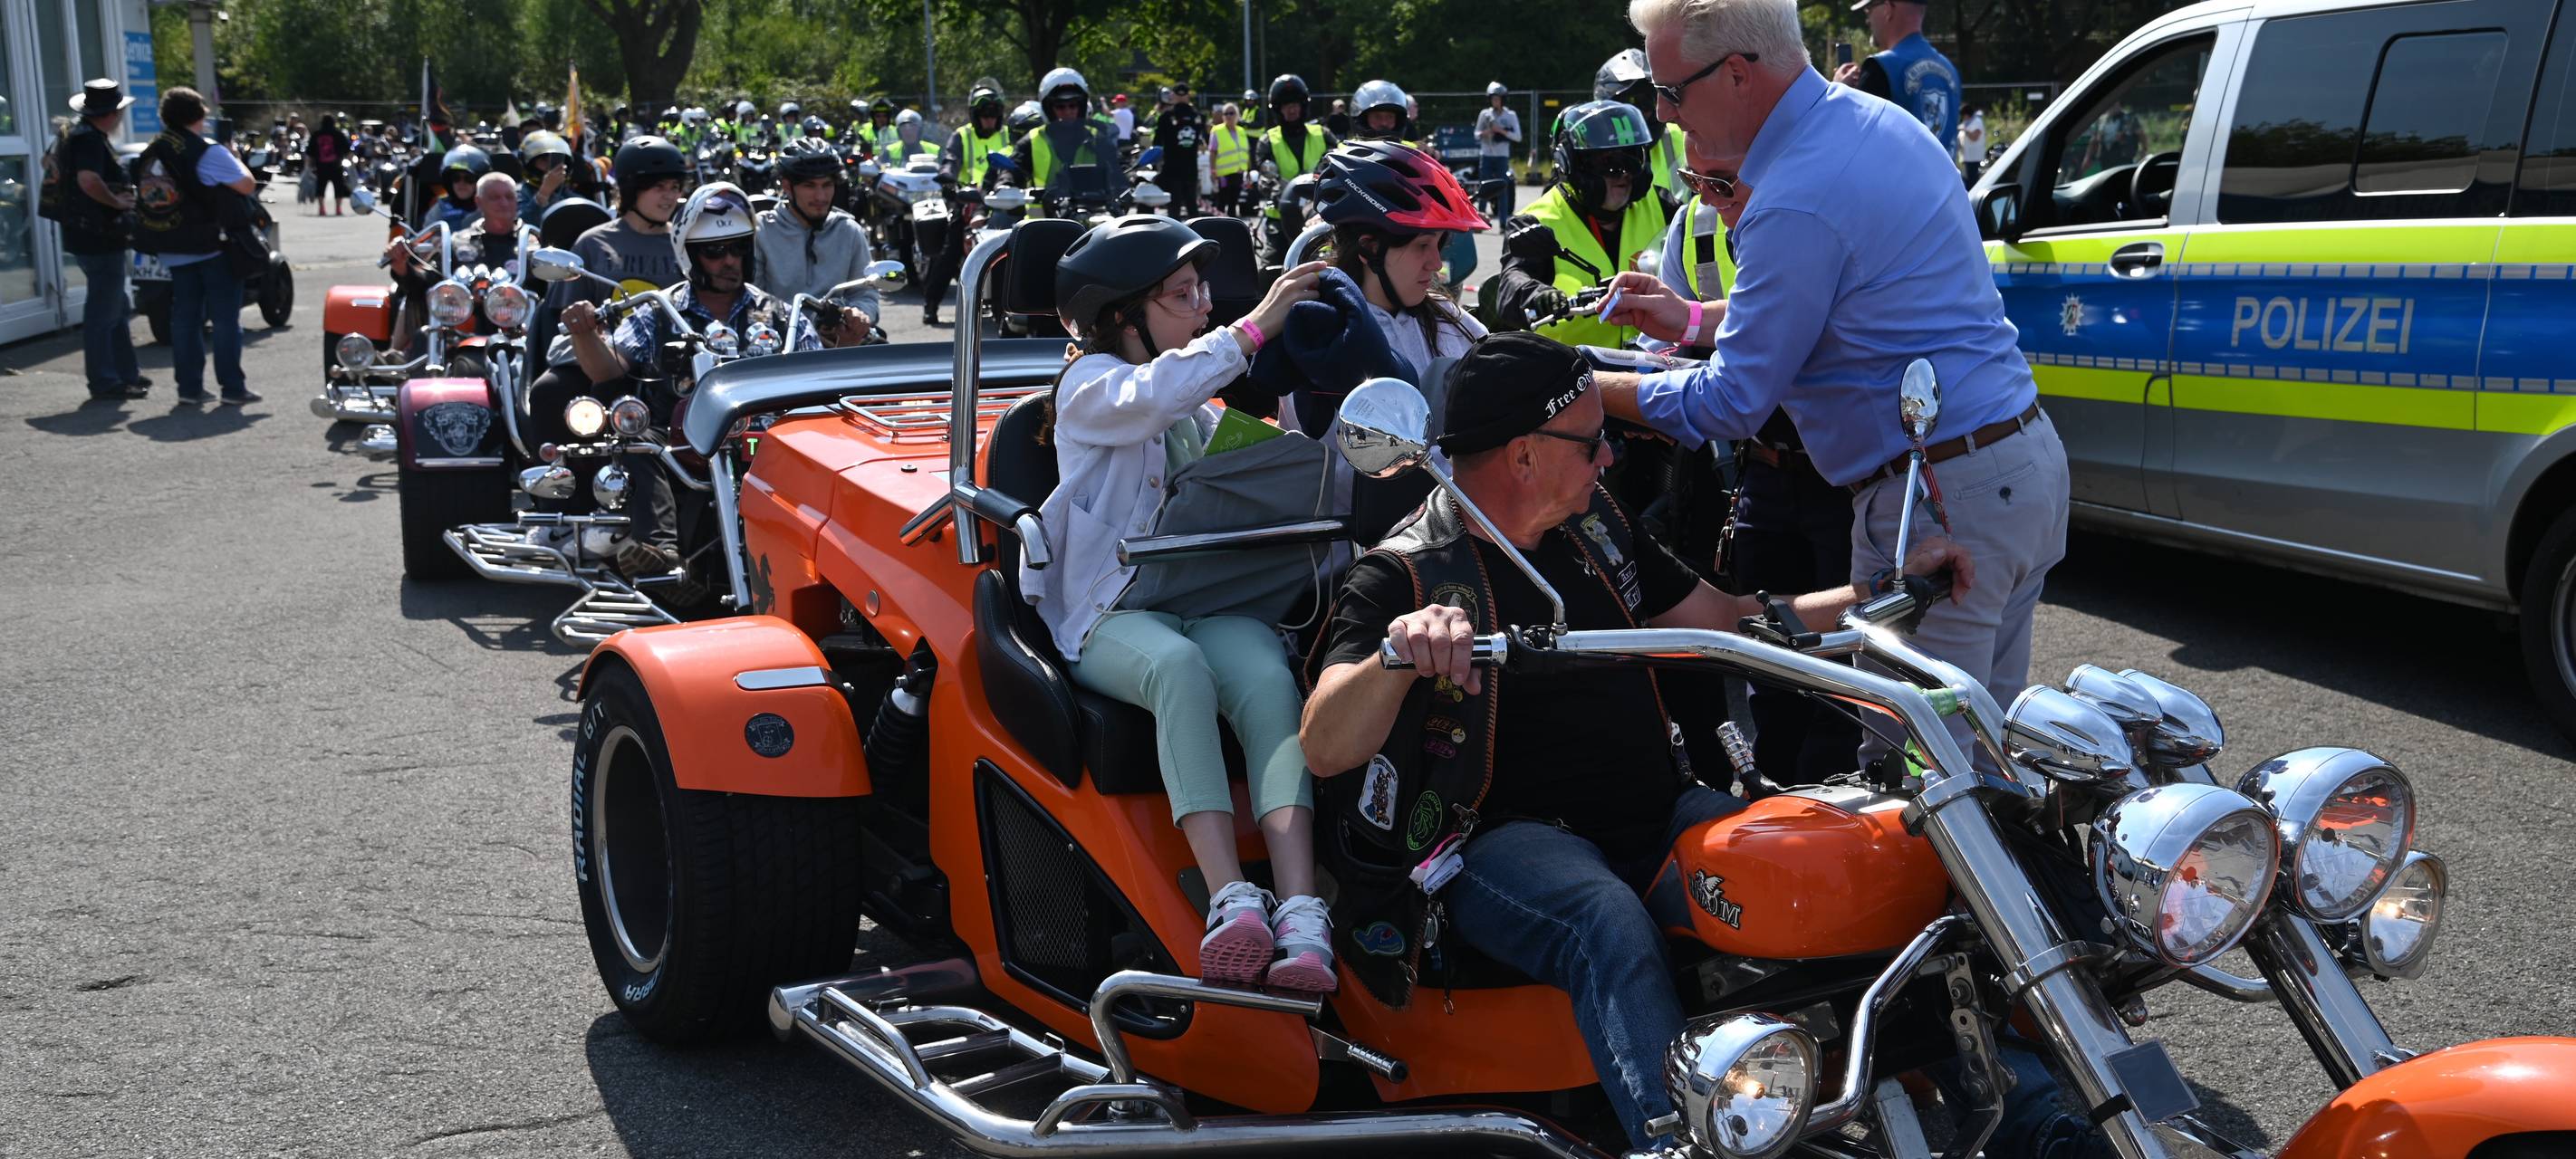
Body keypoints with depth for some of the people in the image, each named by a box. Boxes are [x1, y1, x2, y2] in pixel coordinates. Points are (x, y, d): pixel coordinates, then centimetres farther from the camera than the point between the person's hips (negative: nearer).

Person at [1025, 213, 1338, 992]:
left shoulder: (1206, 400, 28)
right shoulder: (1091, 384, 7)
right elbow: (1151, 399, -18)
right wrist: (1254, 328, -20)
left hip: (1213, 601, 4)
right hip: (1112, 614, -4)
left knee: (1267, 678, -32)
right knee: (1178, 664, -40)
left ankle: (1302, 923, -49)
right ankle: (1232, 903, -49)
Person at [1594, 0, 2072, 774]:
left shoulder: (1797, 202, -21)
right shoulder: (1881, 121, 11)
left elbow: (1731, 404, -14)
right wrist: (1693, 321, 21)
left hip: (1939, 503, -10)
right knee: (1984, 736, 18)